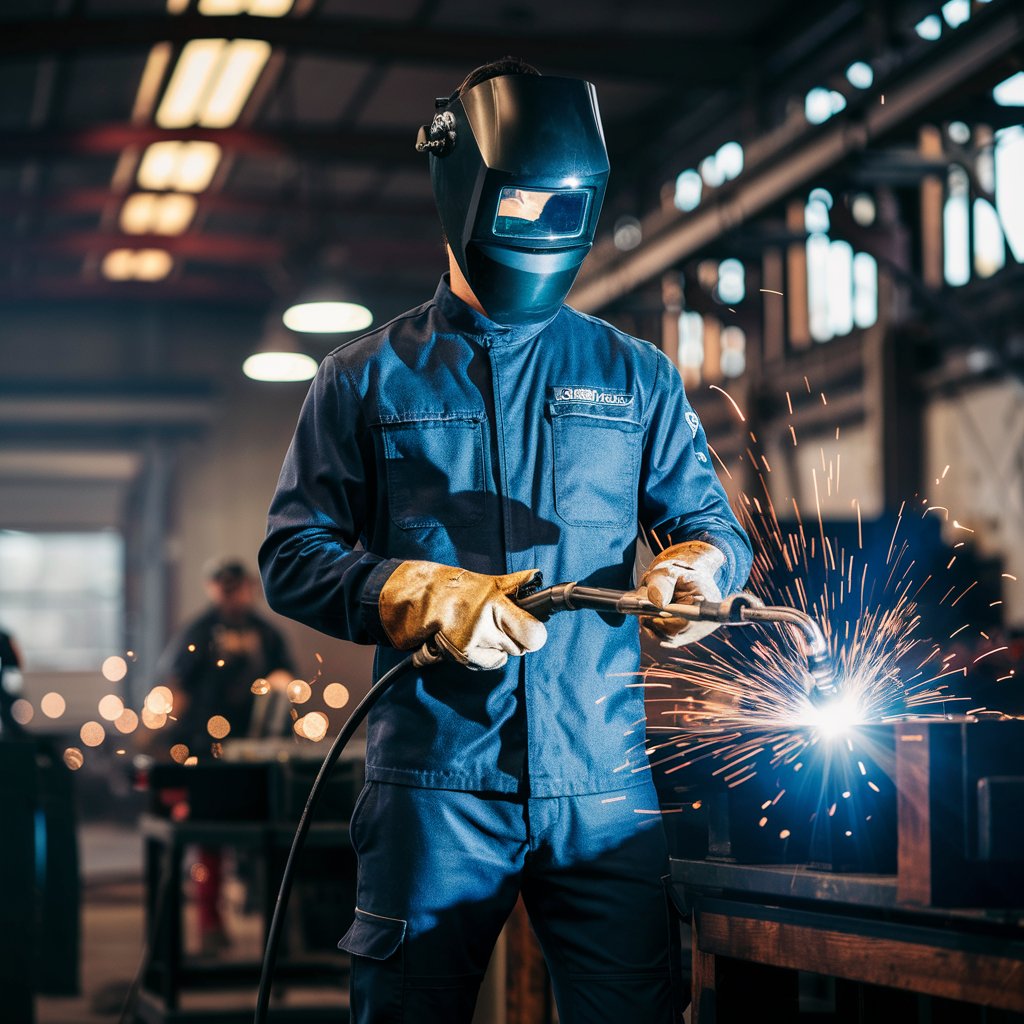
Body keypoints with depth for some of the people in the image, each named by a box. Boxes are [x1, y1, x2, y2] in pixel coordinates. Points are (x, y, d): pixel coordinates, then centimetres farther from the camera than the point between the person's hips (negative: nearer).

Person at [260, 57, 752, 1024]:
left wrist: (696, 566, -10)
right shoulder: (367, 379, 9)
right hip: (435, 784, -1)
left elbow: (710, 519, 16)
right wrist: (422, 594, -14)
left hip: (604, 786, 1)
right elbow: (292, 556, 4)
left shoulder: (635, 376, 15)